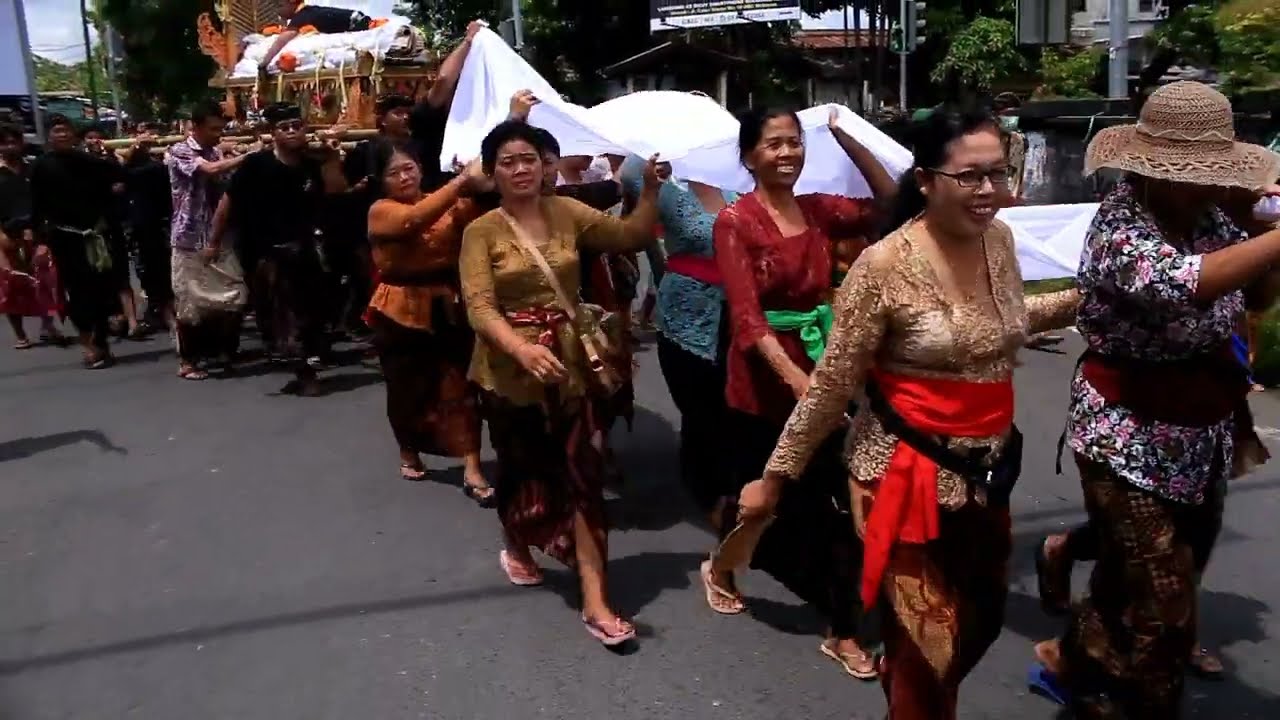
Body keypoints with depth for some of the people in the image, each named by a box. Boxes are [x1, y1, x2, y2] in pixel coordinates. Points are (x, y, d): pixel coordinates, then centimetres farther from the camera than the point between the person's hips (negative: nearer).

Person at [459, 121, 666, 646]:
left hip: (569, 364, 2)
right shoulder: (481, 232, -6)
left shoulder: (566, 213, 3)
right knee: (521, 467, 15)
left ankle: (595, 601, -1)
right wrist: (523, 348, -34)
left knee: (581, 474, -4)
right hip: (508, 370, -1)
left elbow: (631, 236, 2)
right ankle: (516, 548, 47)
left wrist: (651, 191, -14)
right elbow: (479, 307, -17)